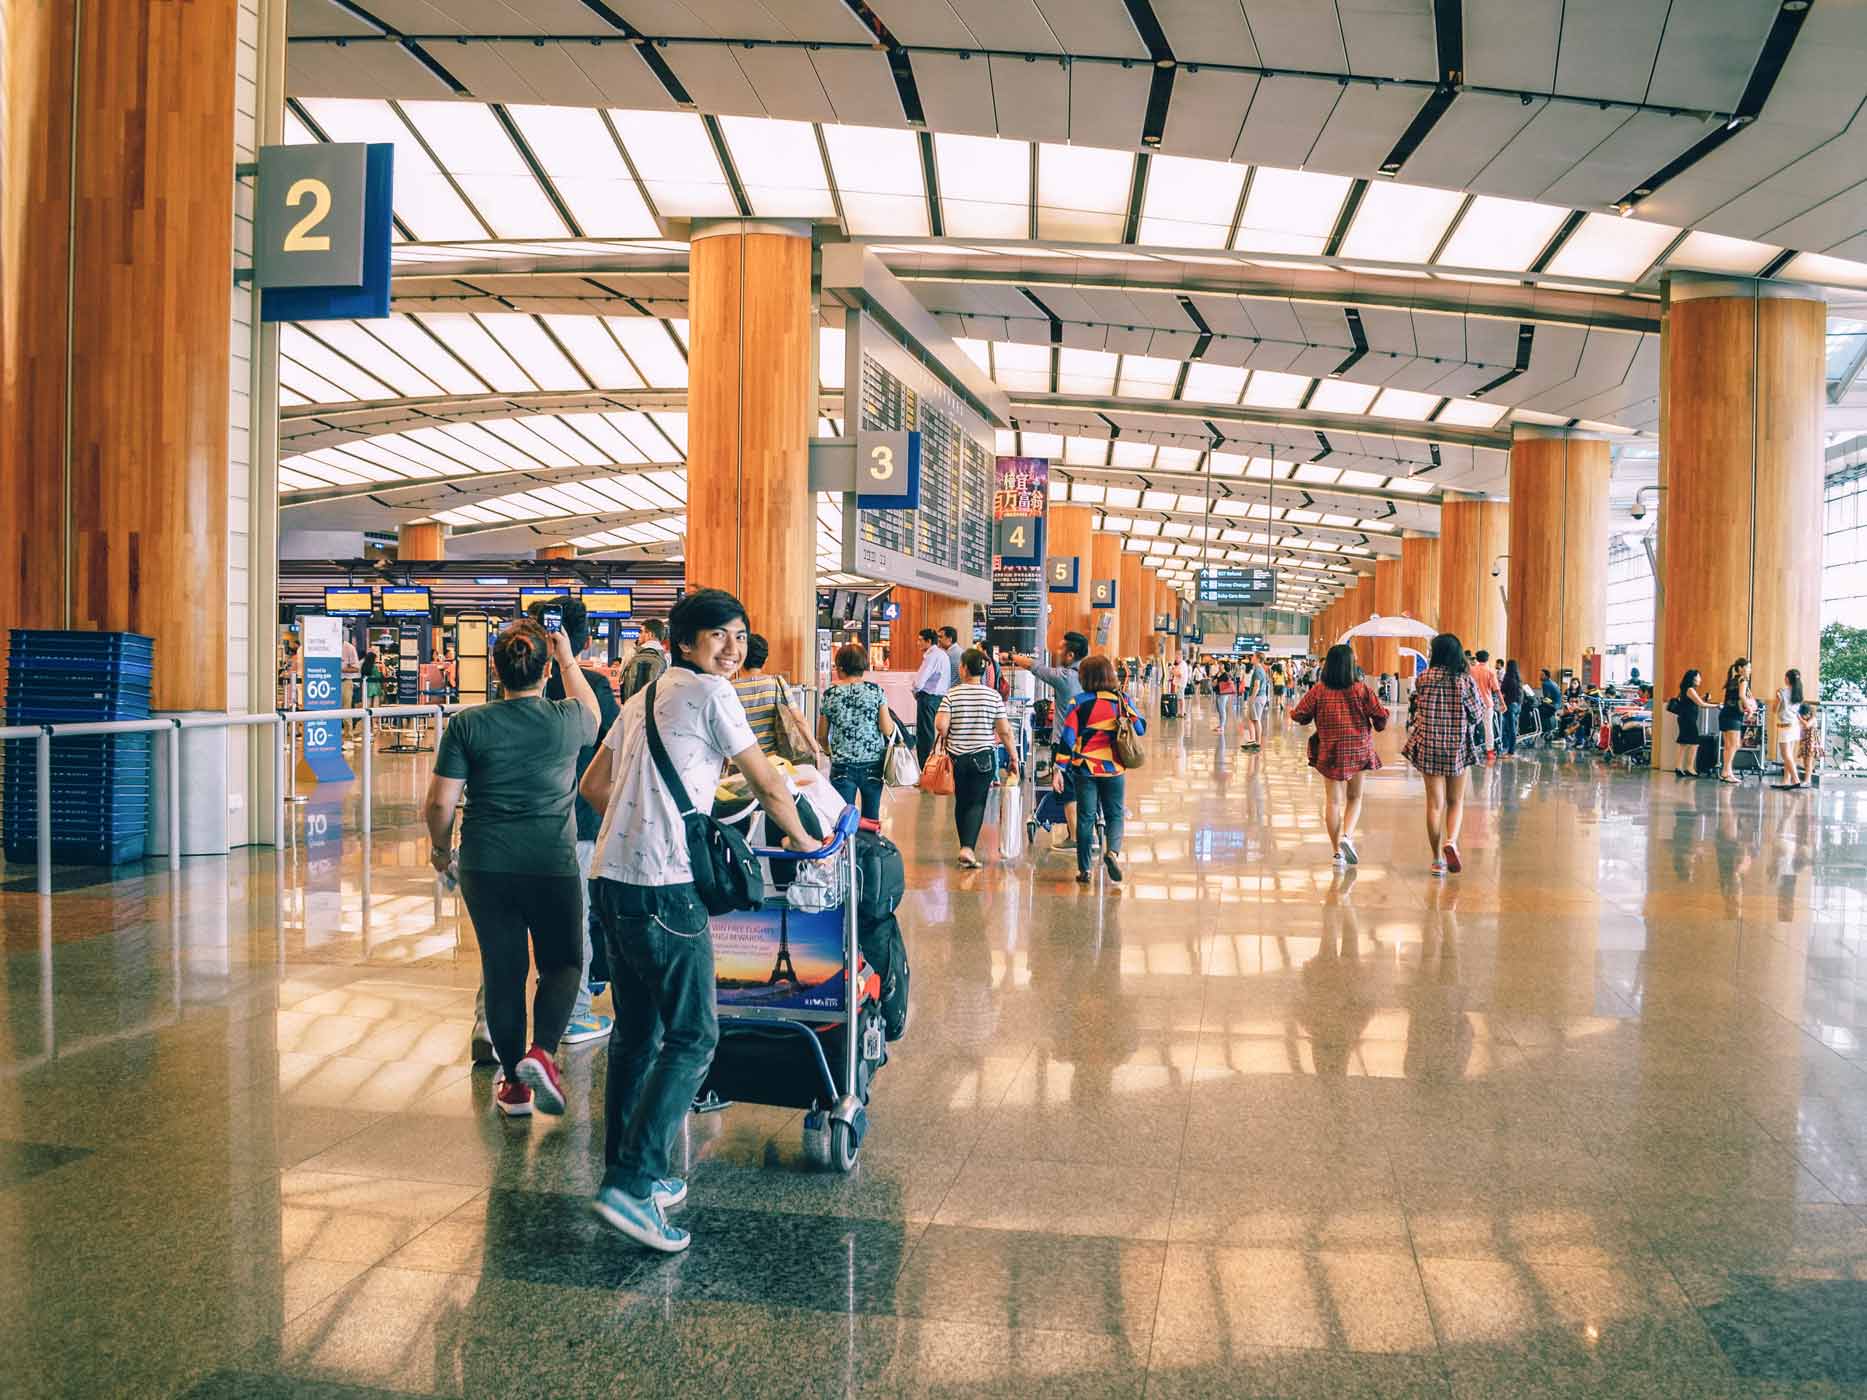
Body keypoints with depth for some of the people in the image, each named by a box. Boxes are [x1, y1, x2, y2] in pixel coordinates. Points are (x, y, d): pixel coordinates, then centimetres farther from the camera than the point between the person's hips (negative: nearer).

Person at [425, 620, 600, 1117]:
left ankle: (514, 1083, 20)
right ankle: (541, 1052, -6)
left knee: (502, 970, 12)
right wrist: (569, 661, 30)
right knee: (562, 963, 16)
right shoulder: (567, 719, -5)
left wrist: (440, 847, 13)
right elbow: (593, 715, 21)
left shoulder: (468, 724, -5)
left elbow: (440, 802, -5)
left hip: (485, 865, 1)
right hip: (553, 863, -1)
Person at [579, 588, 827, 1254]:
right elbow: (767, 783, 0)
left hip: (613, 880, 9)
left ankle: (628, 1173, 24)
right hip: (663, 889, -9)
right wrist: (802, 839, 15)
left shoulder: (644, 696, 20)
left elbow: (592, 786, 24)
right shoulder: (709, 692, -5)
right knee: (693, 1037, -5)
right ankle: (632, 1183, -9)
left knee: (636, 1034, 16)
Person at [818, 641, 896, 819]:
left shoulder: (830, 694, -2)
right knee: (871, 819, 12)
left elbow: (822, 736, 5)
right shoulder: (876, 691, -4)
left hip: (842, 766, 0)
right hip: (872, 764, 1)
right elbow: (887, 730, -6)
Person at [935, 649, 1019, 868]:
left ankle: (965, 847, 25)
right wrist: (1013, 758, 4)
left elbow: (941, 725, -15)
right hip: (984, 757, -1)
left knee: (961, 802, 15)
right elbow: (1004, 730, -4)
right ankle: (968, 848, -17)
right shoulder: (994, 696, -3)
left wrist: (946, 740, 6)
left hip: (957, 757, 1)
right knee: (977, 803, 0)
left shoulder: (951, 695, -5)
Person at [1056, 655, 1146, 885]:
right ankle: (1113, 851, -14)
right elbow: (1141, 728, 2)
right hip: (1115, 770, 1)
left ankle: (1084, 869, 10)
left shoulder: (1079, 702, -6)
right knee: (1115, 815, 13)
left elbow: (1068, 736, -8)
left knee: (1085, 818, 7)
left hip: (1086, 769, -1)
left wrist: (1059, 769, -6)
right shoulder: (1122, 700, -2)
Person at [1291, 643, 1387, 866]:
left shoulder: (1318, 690, -6)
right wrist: (1378, 725, 17)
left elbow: (1300, 715, -4)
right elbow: (1380, 714, -5)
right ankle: (1347, 835, -7)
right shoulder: (1361, 690, -8)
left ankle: (1336, 850, 8)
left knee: (1333, 801, 6)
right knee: (1354, 797, 15)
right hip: (1357, 751, -1)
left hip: (1329, 751, 1)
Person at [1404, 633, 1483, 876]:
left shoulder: (1423, 679, -4)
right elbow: (1478, 715, 0)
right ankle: (1451, 840, -12)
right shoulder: (1466, 681, -5)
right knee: (1456, 801, 14)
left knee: (1434, 803, 6)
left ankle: (1438, 859, 8)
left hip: (1428, 747, 0)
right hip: (1458, 747, 0)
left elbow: (1415, 714, 1)